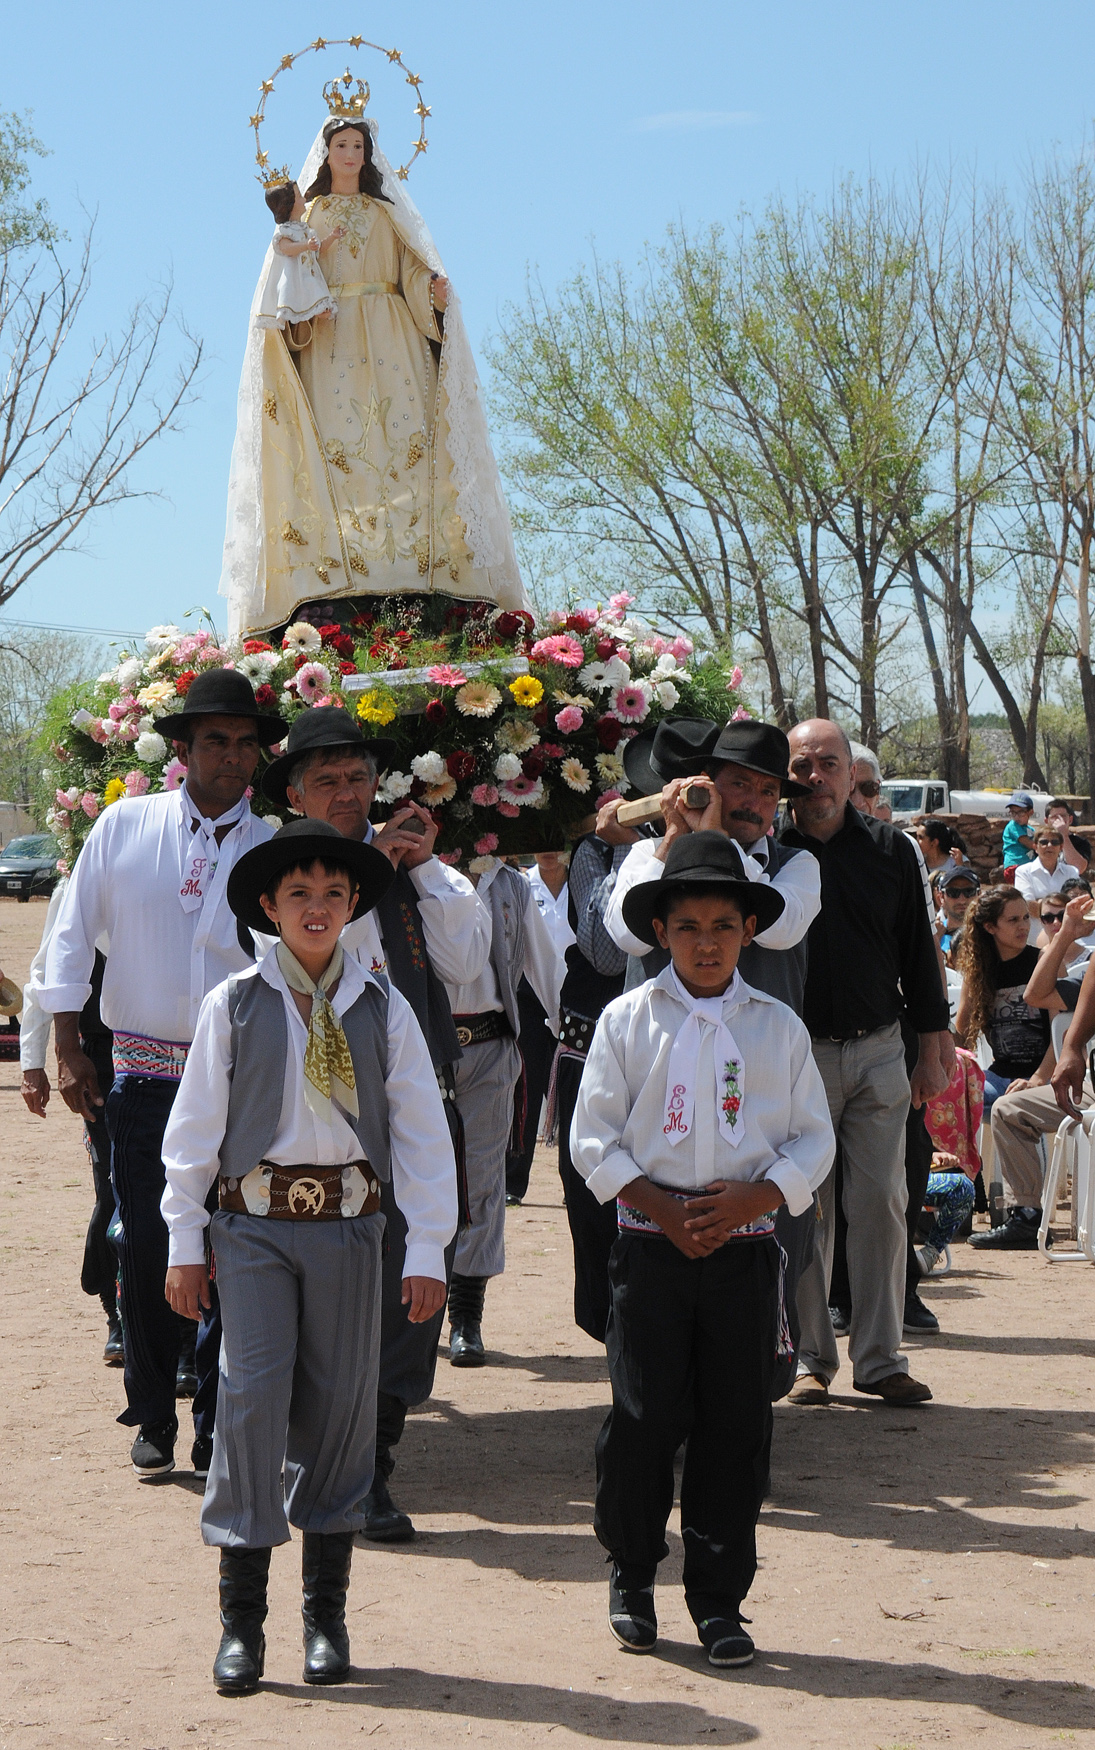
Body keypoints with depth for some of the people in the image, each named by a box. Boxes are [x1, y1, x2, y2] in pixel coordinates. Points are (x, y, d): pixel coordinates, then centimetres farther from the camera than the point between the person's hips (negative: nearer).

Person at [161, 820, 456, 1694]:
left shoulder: (383, 1009, 3)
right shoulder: (233, 1006, 1)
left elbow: (422, 1131, 5)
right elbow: (195, 1126, 5)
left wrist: (428, 1251, 1)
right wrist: (185, 1243, 4)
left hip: (349, 1221, 1)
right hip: (254, 1224, -1)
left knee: (342, 1408, 4)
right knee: (254, 1394, -9)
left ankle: (326, 1613, 16)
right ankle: (242, 1616, -2)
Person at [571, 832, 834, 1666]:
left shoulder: (778, 1027, 6)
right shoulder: (628, 1020, 3)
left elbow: (814, 1141, 6)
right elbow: (593, 1137, 1)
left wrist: (753, 1197, -11)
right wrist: (661, 1207, -11)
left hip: (745, 1246, 1)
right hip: (650, 1245, -1)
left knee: (737, 1425, 2)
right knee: (644, 1416, -2)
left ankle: (719, 1597, 12)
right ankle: (633, 1576, 19)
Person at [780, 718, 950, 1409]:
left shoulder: (890, 849, 6)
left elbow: (919, 955, 10)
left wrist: (932, 1054, 8)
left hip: (878, 1053, 2)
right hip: (797, 1053, -1)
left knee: (883, 1204, 0)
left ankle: (881, 1359, 8)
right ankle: (811, 1359, 11)